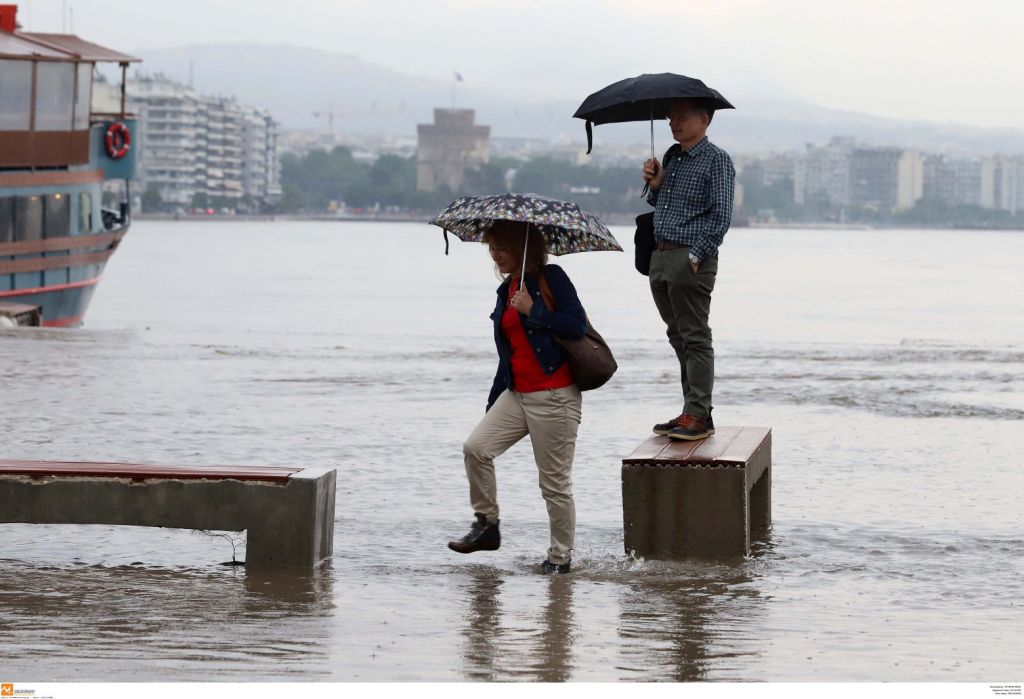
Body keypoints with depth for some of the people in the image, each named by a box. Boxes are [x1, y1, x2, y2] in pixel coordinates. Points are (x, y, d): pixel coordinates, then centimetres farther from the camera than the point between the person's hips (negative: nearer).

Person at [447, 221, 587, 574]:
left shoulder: (551, 278, -5)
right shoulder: (506, 291, 15)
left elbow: (578, 326, -16)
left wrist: (532, 310, -18)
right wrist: (492, 404, 22)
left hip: (555, 395, -7)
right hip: (516, 393, 7)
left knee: (554, 480, -2)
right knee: (475, 447, -12)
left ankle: (560, 556, 10)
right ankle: (486, 525, 1)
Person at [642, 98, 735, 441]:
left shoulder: (716, 159, -6)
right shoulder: (671, 156, 17)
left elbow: (721, 215, -12)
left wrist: (696, 254, -18)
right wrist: (654, 184, 4)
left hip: (691, 260, -8)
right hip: (660, 257, 8)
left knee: (695, 339, -7)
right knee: (678, 337, 11)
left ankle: (699, 416, -8)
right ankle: (692, 412, 17)